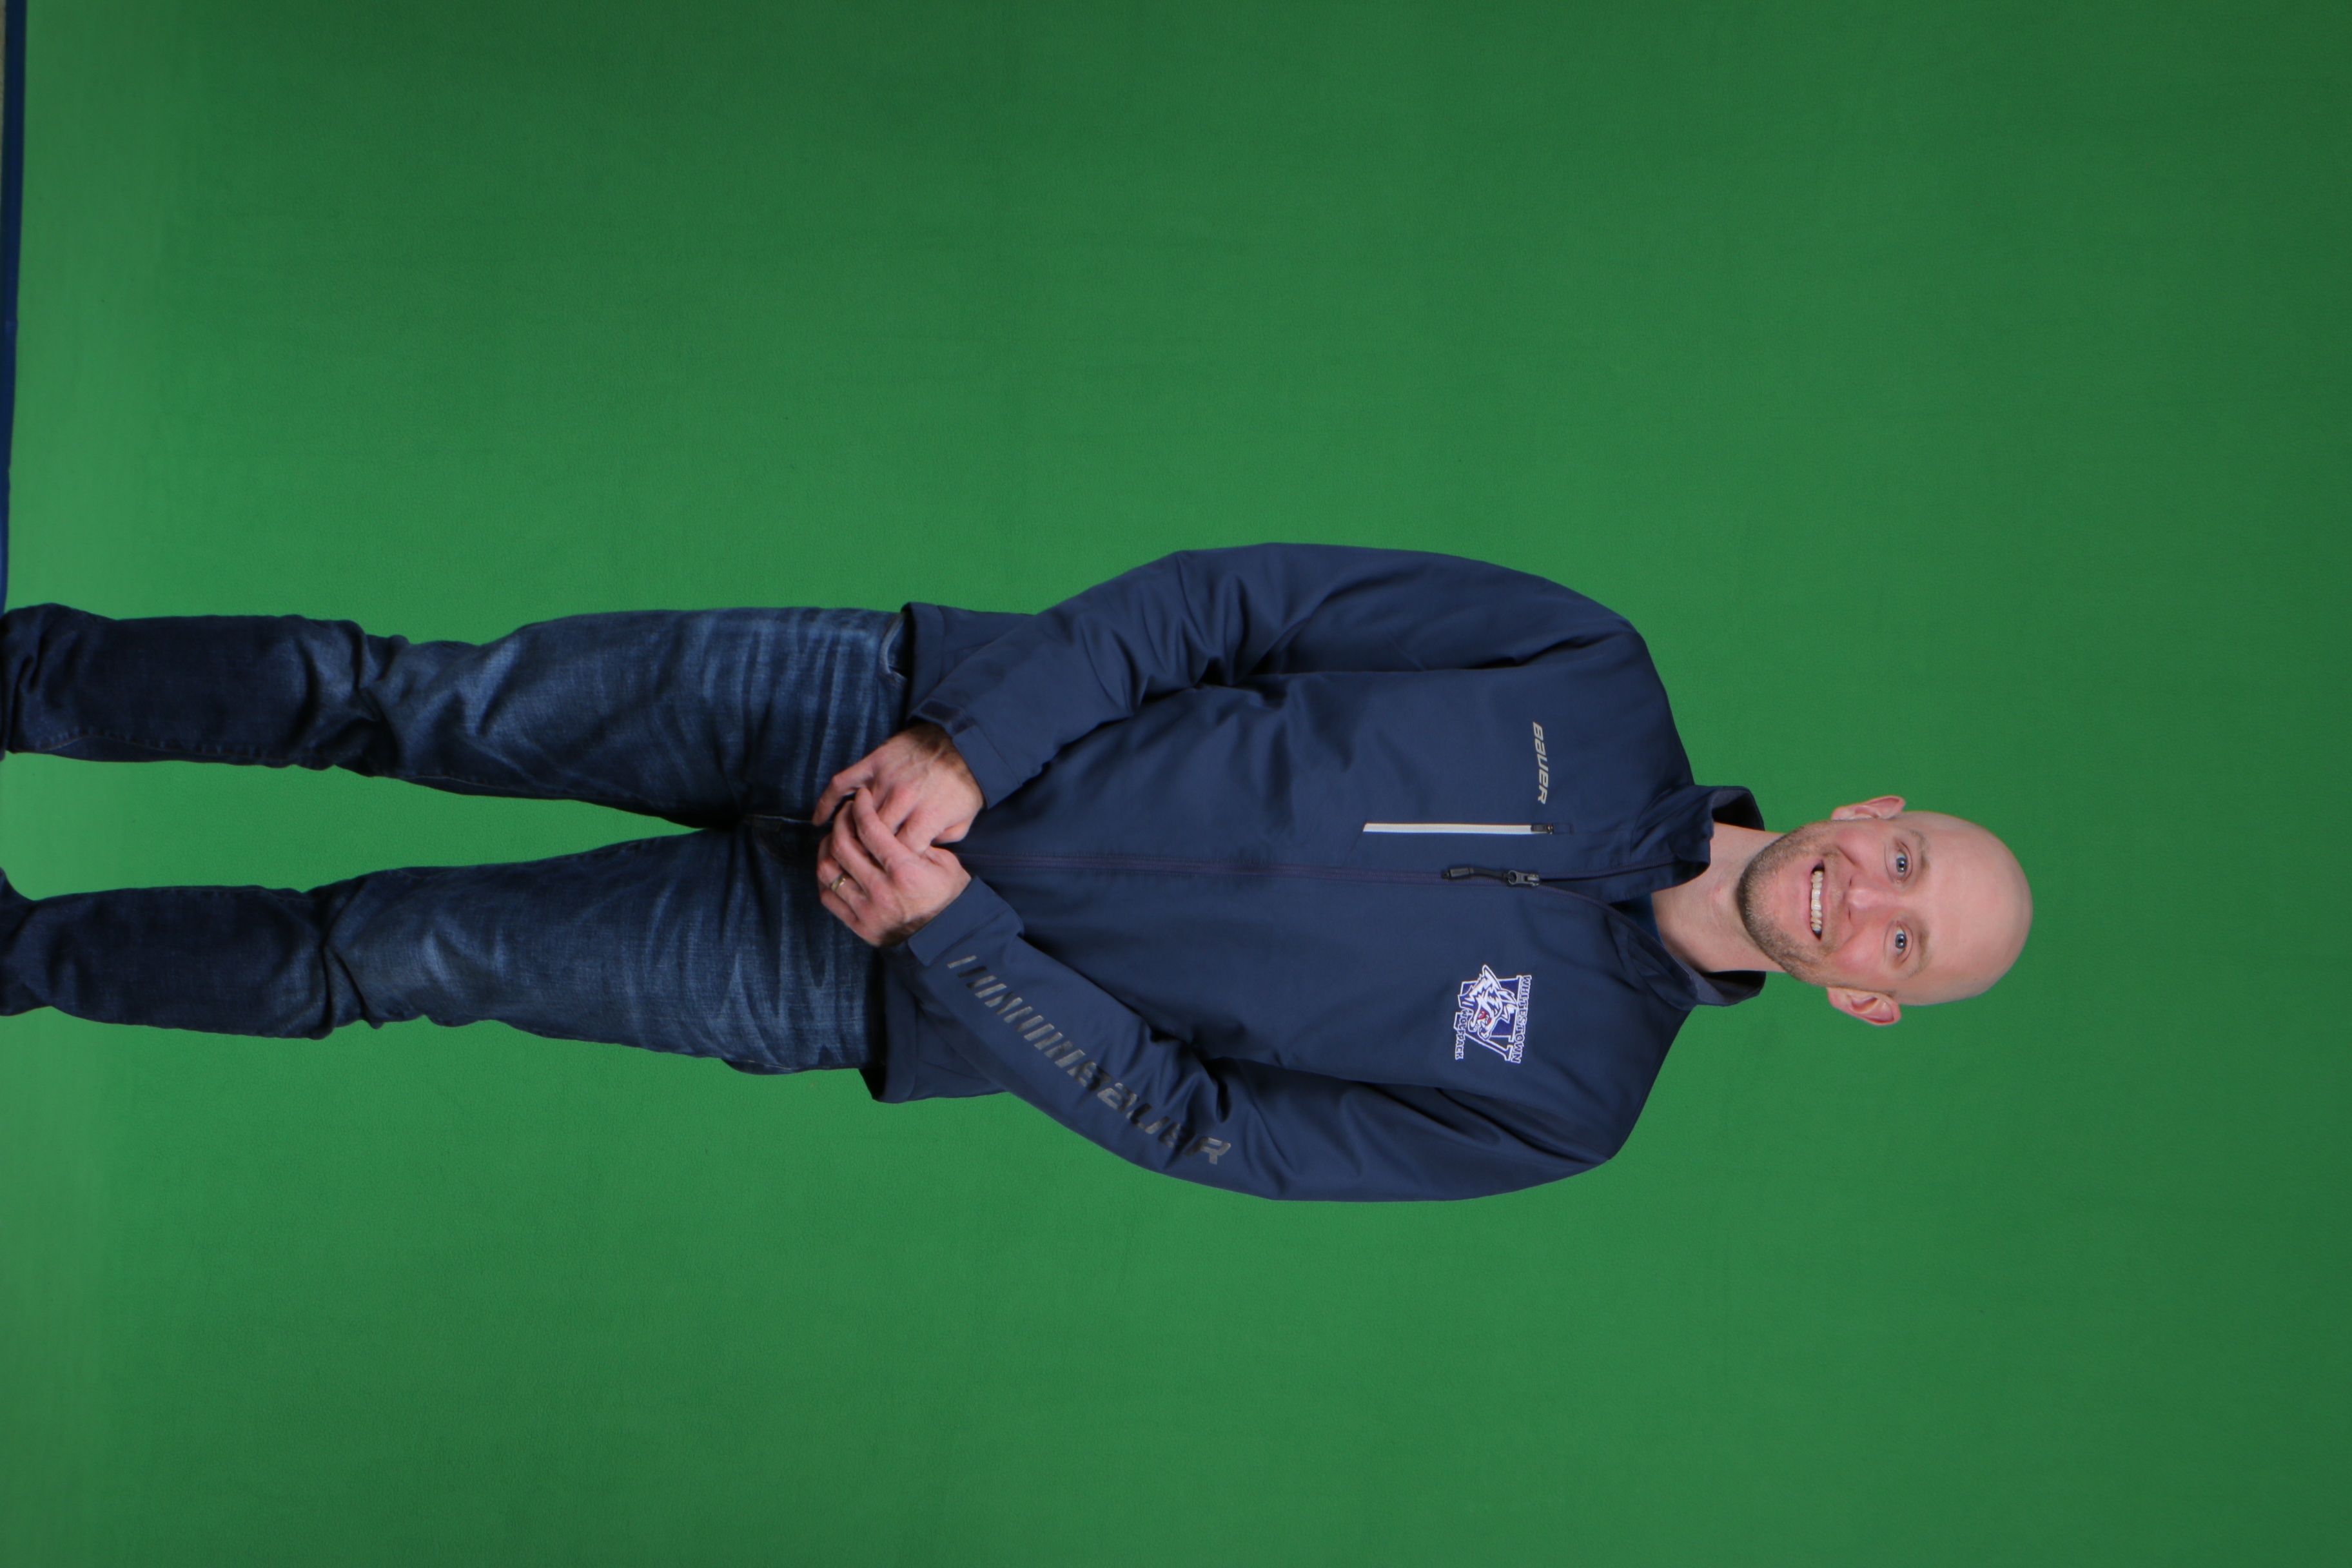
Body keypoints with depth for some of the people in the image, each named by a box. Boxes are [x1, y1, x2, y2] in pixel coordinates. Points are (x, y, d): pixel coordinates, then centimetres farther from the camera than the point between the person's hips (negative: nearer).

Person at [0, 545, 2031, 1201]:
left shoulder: (1557, 1102, -6)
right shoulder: (1591, 680, -4)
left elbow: (1207, 1125, -8)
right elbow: (1229, 595, -5)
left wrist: (956, 938, -17)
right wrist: (968, 742, -18)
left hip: (868, 984, -1)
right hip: (893, 709, 1)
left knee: (384, 950, -2)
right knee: (406, 700, -5)